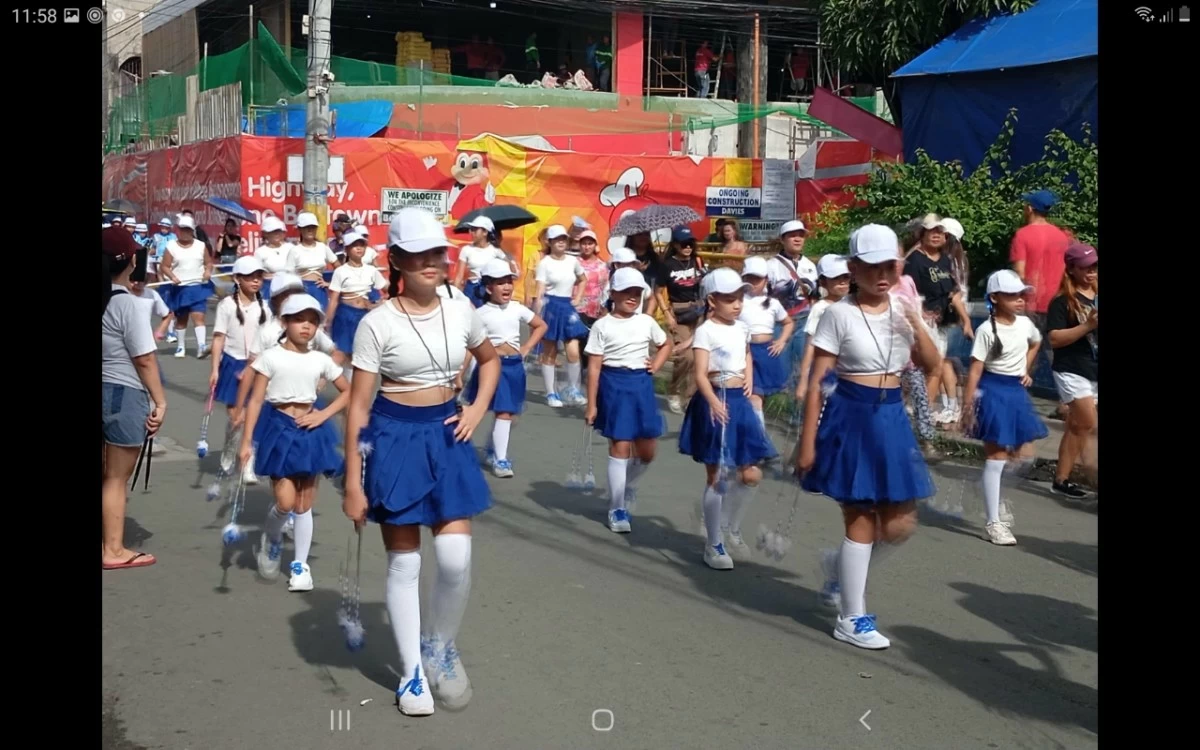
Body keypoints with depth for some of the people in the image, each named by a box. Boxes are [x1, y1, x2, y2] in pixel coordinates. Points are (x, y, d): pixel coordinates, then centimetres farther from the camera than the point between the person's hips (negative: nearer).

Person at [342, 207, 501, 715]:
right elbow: (358, 406, -10)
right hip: (395, 439, -3)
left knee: (456, 556, -5)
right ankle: (413, 673, 20)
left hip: (446, 437, 3)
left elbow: (490, 360, 21)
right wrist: (353, 483, -12)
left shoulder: (460, 313, 1)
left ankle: (441, 647, 23)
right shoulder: (378, 324, -12)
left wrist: (477, 411, 4)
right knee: (404, 560, 6)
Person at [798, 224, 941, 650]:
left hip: (892, 418, 6)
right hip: (852, 418, -6)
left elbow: (932, 365, 6)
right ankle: (852, 619, 14)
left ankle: (838, 563, 35)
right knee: (862, 520, 1)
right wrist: (808, 441, -13)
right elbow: (816, 381, -10)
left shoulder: (902, 309, 5)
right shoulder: (840, 314, -11)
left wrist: (917, 325, -10)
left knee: (900, 524, 7)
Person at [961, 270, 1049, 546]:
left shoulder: (1025, 324, 2)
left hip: (1017, 392, 7)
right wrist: (967, 407, -23)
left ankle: (999, 511, 28)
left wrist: (1026, 371, 15)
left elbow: (1036, 343, 26)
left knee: (1015, 456, 13)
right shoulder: (987, 330, -17)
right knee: (996, 458, -5)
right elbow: (975, 371, -19)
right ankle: (993, 524, 0)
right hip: (994, 392, -7)